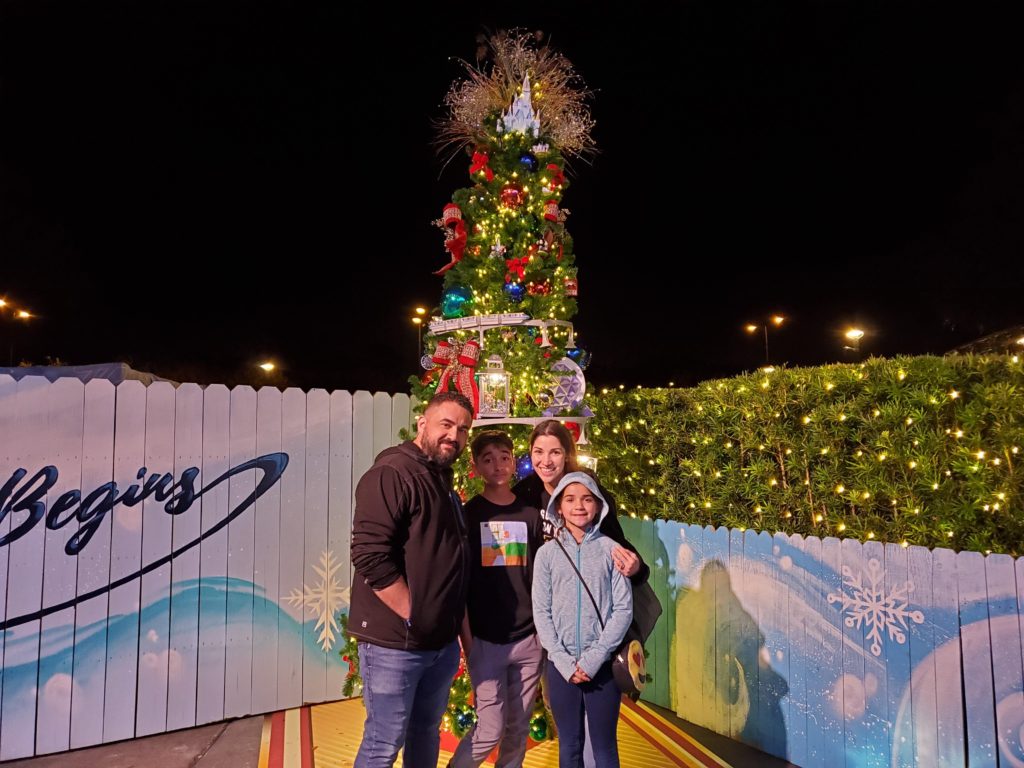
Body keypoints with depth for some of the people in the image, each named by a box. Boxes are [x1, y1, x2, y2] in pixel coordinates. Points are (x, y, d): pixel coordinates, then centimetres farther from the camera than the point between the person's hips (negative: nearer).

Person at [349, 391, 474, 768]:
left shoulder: (444, 485, 12)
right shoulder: (391, 474, -17)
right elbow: (370, 556, -26)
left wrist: (457, 623, 14)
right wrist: (412, 617, -20)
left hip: (442, 641, 9)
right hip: (395, 641, -8)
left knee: (426, 733, 21)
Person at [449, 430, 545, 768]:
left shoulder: (531, 514, 5)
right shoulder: (467, 514, -4)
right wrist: (466, 639, -7)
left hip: (530, 639, 3)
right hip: (486, 641, -3)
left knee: (519, 729, 12)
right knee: (491, 730, 0)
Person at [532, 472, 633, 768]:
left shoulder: (610, 550, -2)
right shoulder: (547, 553, 1)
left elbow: (623, 609, -4)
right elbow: (541, 612, 0)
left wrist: (593, 658, -11)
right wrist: (564, 661, -9)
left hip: (603, 663, -1)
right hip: (561, 664, 1)